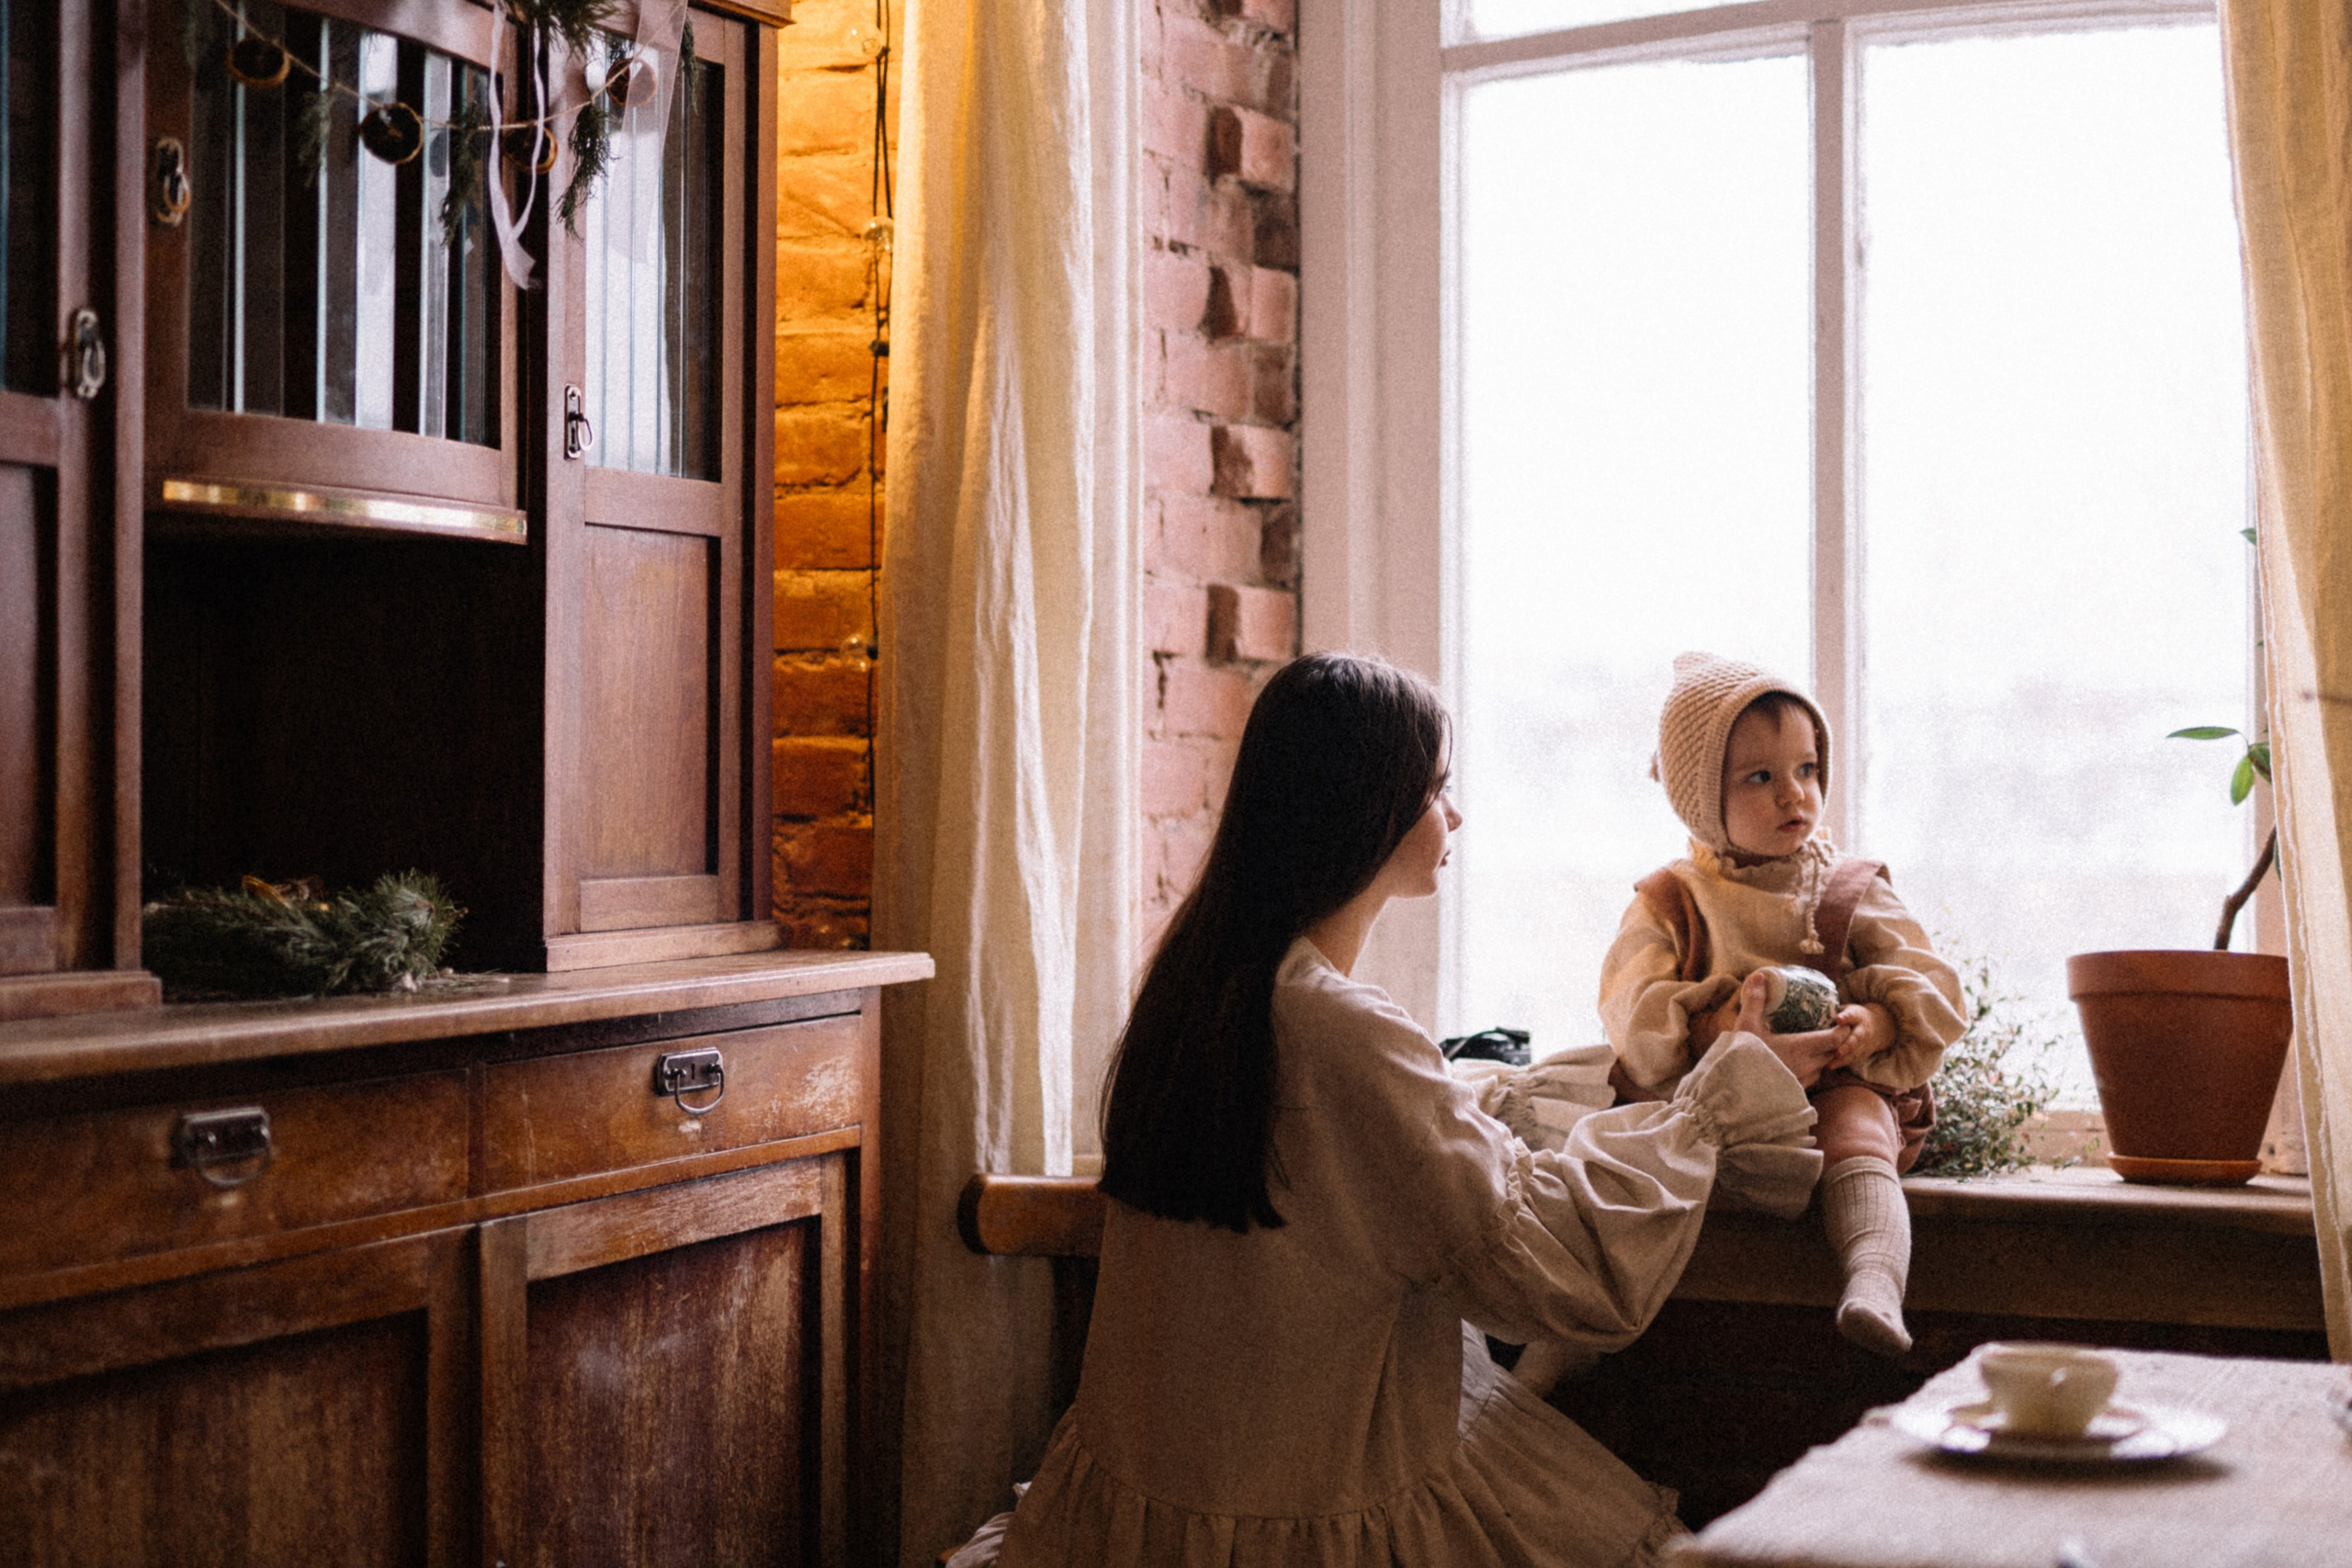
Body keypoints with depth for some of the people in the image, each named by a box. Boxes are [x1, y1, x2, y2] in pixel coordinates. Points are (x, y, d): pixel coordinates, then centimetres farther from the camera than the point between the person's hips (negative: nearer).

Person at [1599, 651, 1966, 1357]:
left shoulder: (1854, 891, 14)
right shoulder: (1673, 902, 11)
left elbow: (1929, 989, 5)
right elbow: (1634, 1010, -3)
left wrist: (1874, 1024, -19)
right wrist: (1723, 1019, -23)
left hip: (1841, 1087, -2)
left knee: (1856, 1133, -36)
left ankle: (1875, 1282, -58)